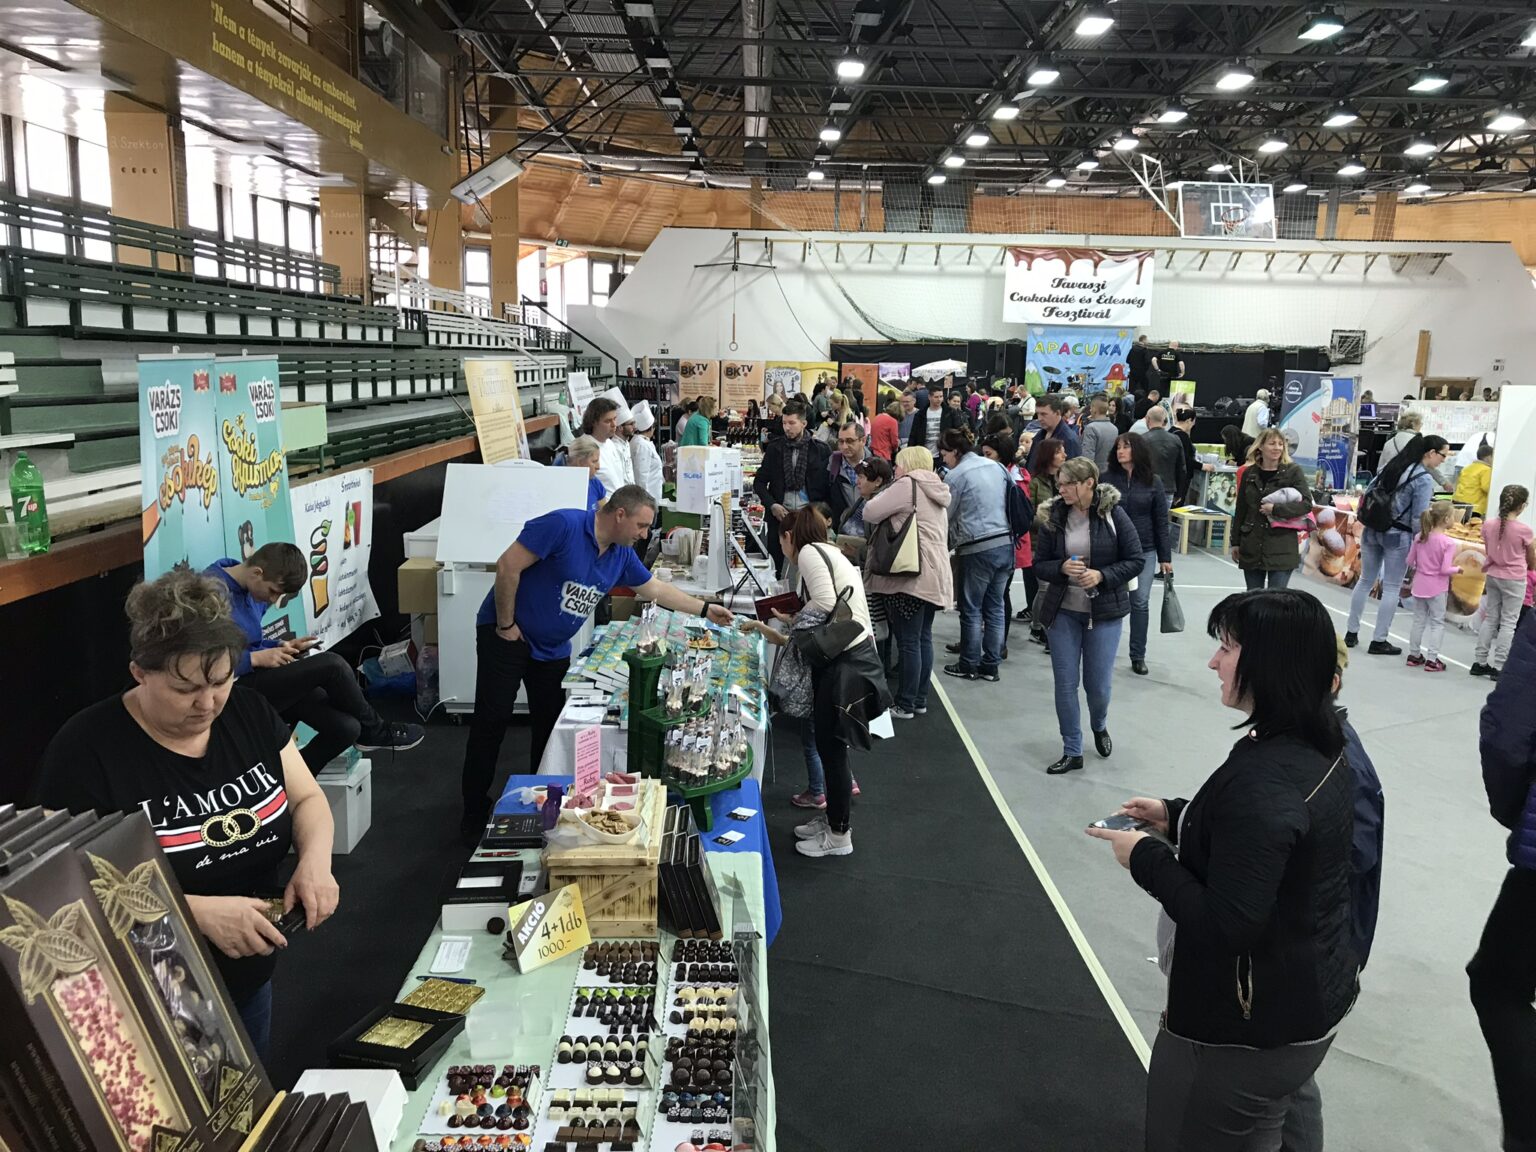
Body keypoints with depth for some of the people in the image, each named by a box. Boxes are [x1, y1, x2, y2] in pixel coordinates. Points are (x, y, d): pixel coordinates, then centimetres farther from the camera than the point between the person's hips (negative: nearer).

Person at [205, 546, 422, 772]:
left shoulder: (252, 589, 8)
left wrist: (281, 646, 2)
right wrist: (257, 658, -22)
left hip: (254, 678, 9)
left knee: (345, 727, -10)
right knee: (331, 666, -20)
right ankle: (375, 732, 4)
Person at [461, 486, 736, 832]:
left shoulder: (621, 555, 0)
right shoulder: (563, 525, -25)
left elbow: (655, 588, 15)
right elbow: (508, 566, -26)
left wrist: (704, 609, 12)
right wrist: (506, 625, -19)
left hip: (553, 647, 7)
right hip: (506, 634, -7)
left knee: (551, 724, 7)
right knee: (493, 720, -4)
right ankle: (474, 813, 7)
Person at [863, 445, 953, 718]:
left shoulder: (907, 485, -8)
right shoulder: (937, 492, 21)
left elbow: (870, 513, -9)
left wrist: (882, 494, 11)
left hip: (911, 576, -9)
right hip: (934, 575, 9)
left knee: (908, 641, -5)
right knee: (924, 638, 12)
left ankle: (905, 704, -1)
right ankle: (920, 700, 18)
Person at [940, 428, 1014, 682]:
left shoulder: (956, 475, -8)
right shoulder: (995, 466, 10)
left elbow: (946, 516, 0)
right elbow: (1007, 505, 15)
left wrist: (948, 546, 15)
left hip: (978, 549, -6)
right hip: (1005, 544, 6)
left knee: (971, 609, 6)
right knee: (995, 607, 11)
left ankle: (968, 666, 14)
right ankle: (990, 665, 17)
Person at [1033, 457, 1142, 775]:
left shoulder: (1113, 515, -10)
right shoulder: (1053, 517, -4)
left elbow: (1135, 560, -6)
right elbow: (1039, 566, 2)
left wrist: (1102, 575, -20)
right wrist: (1062, 568, -19)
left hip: (1104, 611, -2)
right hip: (1063, 611, 2)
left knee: (1097, 683, 6)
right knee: (1065, 683, 4)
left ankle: (1099, 726, 40)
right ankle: (1072, 752, 19)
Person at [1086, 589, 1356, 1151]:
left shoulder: (1261, 780, -33)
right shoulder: (1319, 747, -2)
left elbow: (1227, 927, -32)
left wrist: (1147, 857, -20)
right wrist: (1175, 816, 5)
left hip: (1255, 1028, -9)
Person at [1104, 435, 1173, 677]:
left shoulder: (1153, 482, 3)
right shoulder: (1107, 479, 1)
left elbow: (1161, 521, 5)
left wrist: (1165, 557, 3)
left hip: (1144, 551, 0)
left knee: (1140, 603, 2)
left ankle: (1138, 656, 12)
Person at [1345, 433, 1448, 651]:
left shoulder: (1391, 466, 7)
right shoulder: (1424, 479, -13)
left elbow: (1368, 494, 11)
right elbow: (1418, 519, -15)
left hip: (1372, 532, 6)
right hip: (1398, 536, -6)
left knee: (1365, 581, 15)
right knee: (1392, 588, 3)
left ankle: (1351, 633, 20)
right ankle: (1379, 641, 7)